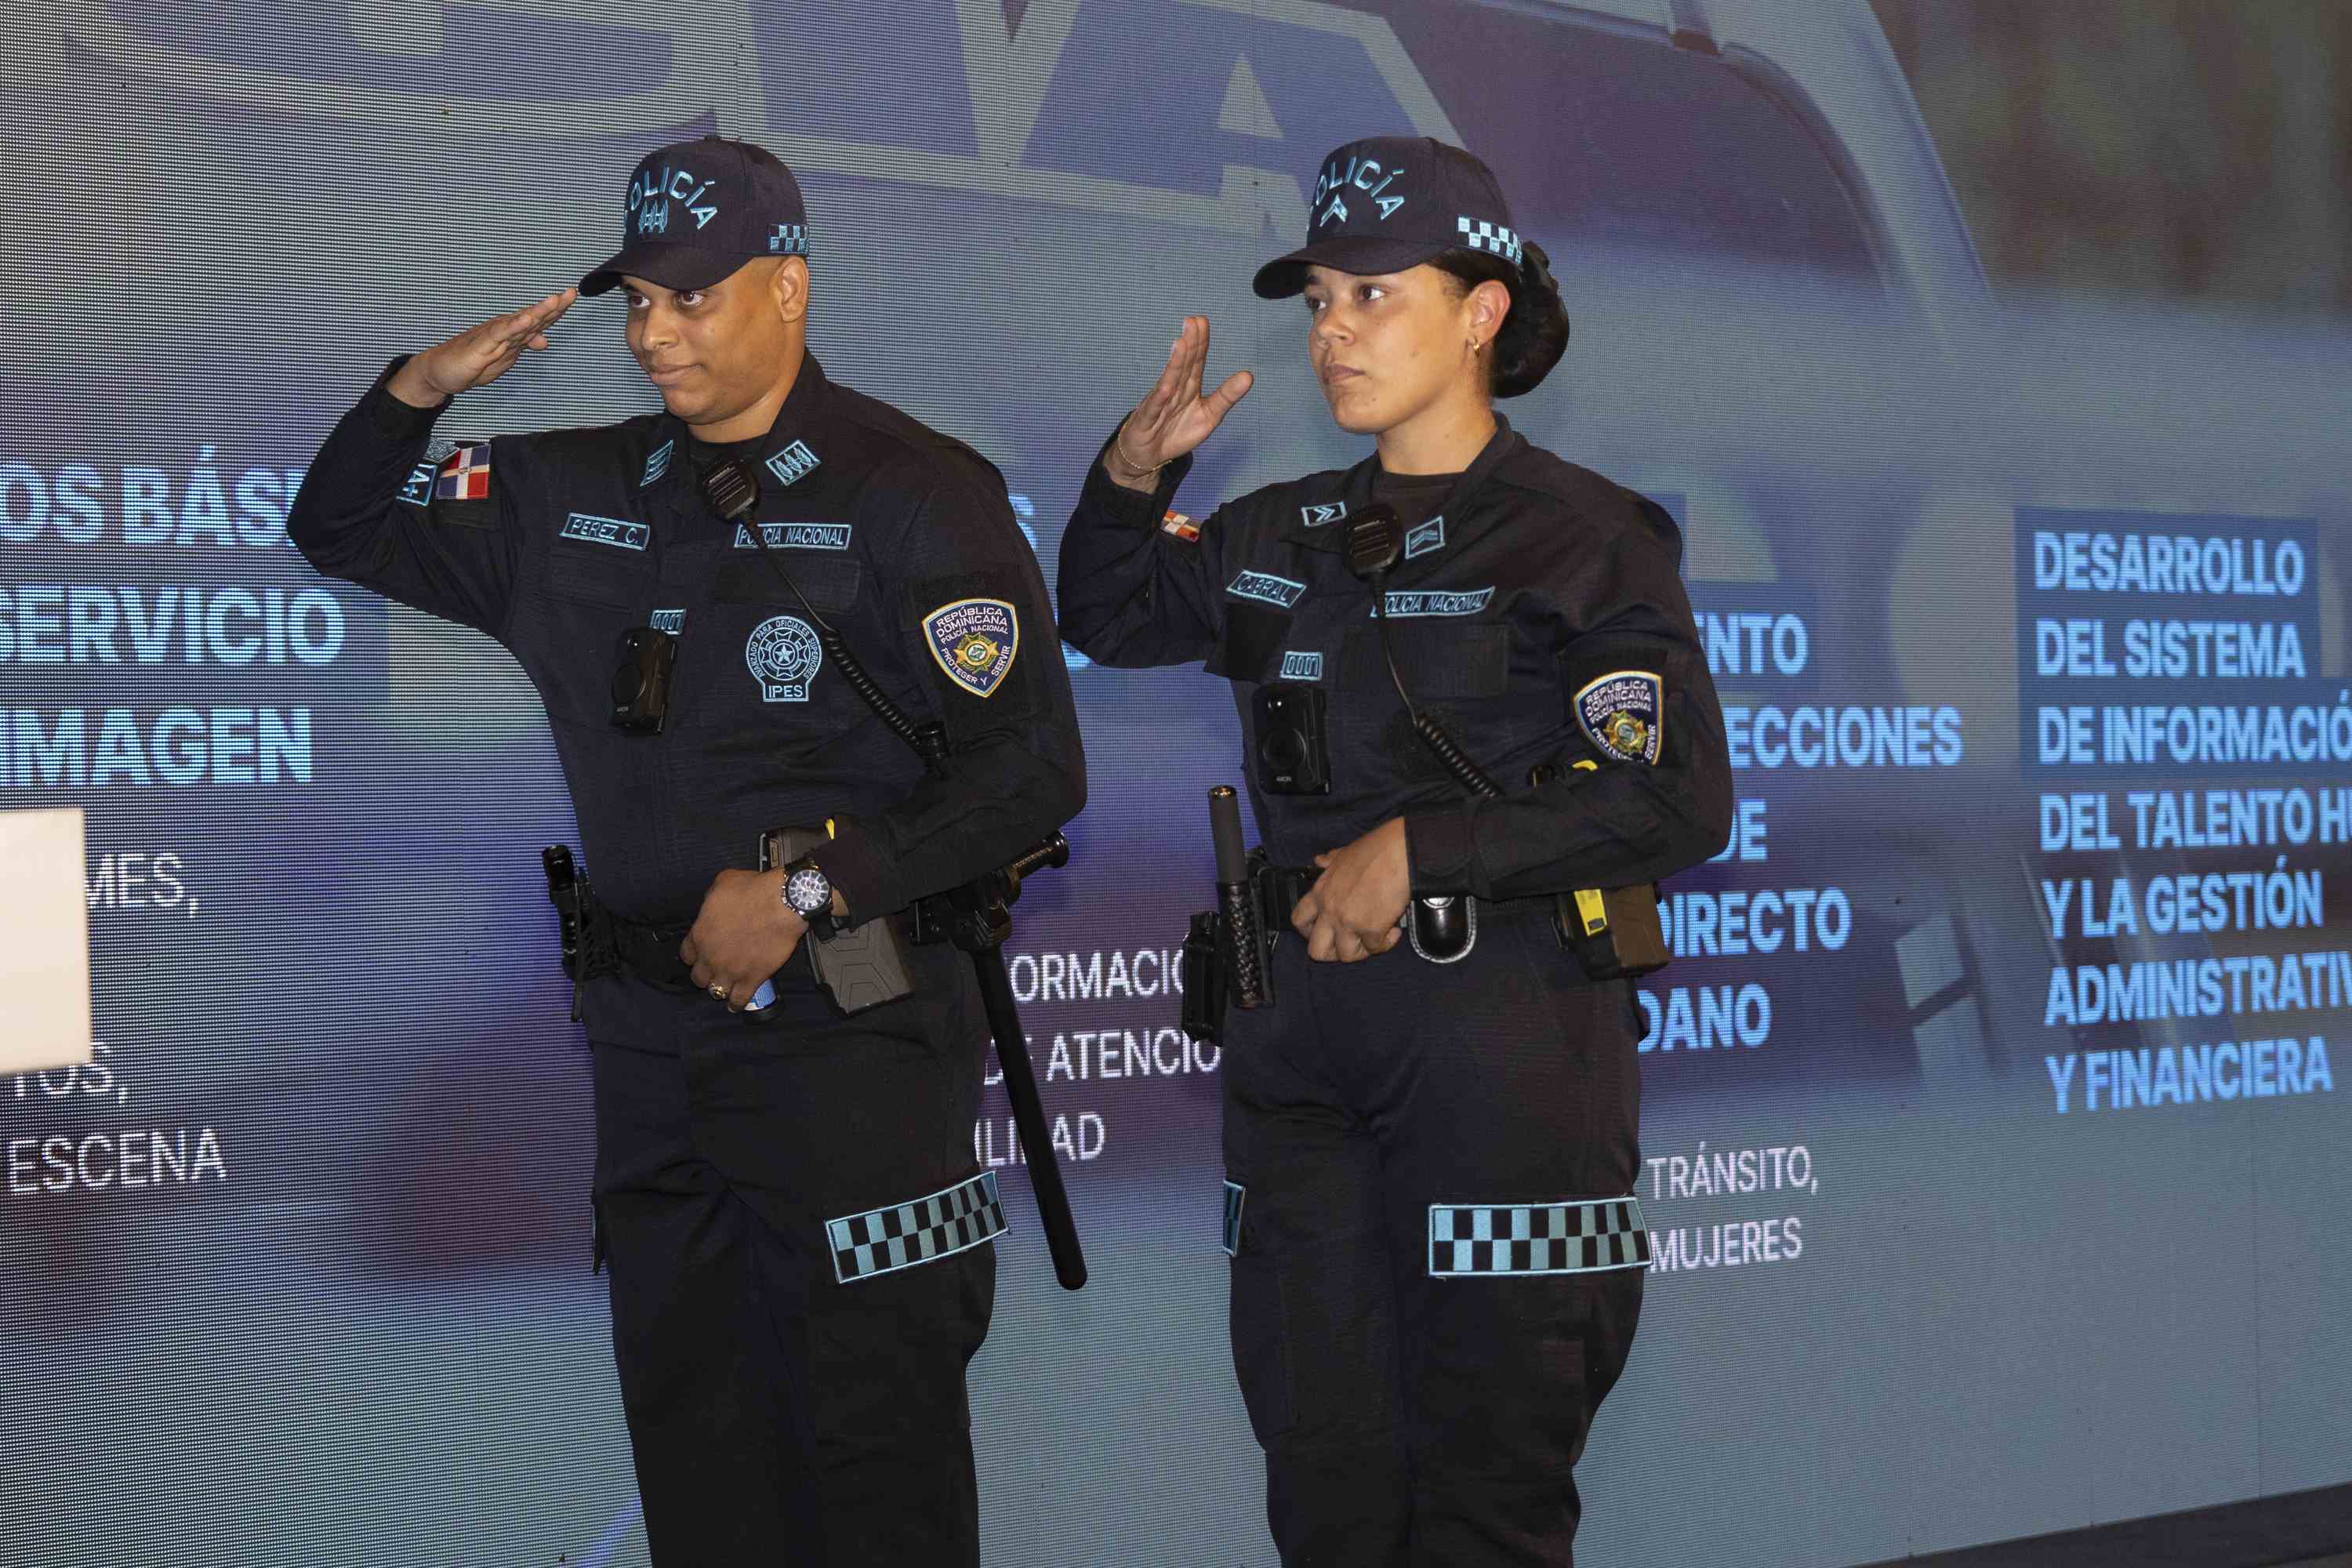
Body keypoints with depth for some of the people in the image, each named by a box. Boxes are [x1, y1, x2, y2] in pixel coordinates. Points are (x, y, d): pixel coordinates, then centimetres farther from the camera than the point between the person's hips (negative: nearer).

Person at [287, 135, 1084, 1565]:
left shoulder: (914, 494, -7)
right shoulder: (577, 497, 11)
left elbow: (1031, 774, -11)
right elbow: (343, 532, 21)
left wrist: (809, 891, -16)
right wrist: (418, 389, 2)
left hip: (852, 1033, -6)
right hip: (650, 1041, 6)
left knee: (878, 1445, -2)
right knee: (691, 1436, 12)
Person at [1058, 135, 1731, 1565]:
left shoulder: (1587, 538, -4)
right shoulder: (1280, 539, 13)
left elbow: (1677, 802, -13)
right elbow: (1106, 617, 30)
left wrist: (1420, 850, -15)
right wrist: (1134, 470, 10)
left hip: (1508, 1032, -6)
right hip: (1301, 1034, 6)